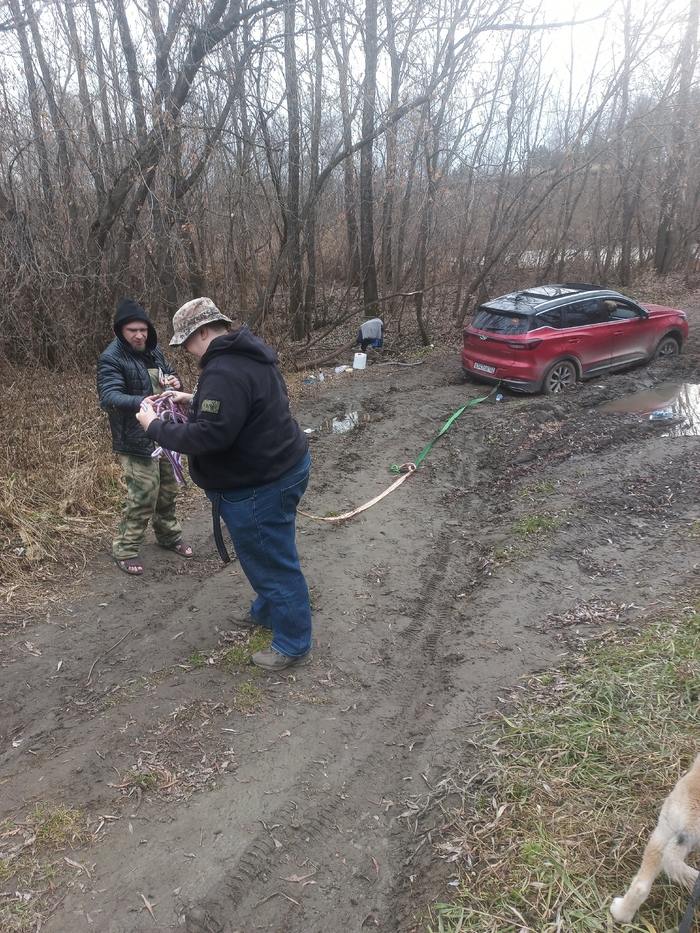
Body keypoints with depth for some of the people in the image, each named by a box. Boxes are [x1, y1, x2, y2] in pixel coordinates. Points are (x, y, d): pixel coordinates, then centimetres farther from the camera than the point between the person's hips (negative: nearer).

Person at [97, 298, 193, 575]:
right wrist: (141, 402, -47)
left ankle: (169, 535, 37)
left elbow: (170, 374, 21)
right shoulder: (111, 359, -16)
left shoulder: (154, 350, 8)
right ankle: (125, 549, 10)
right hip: (137, 440, -7)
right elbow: (108, 398, -28)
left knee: (168, 490, 18)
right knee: (142, 496, -6)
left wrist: (175, 381, -5)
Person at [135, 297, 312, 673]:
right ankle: (267, 610, 47)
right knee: (267, 553, 26)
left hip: (260, 486, -11)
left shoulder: (224, 372, -26)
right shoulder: (248, 355, 8)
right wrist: (196, 401, 13)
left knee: (271, 560, 4)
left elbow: (208, 436, -31)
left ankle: (292, 642, 20)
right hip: (281, 466, 11)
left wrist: (155, 426, -17)